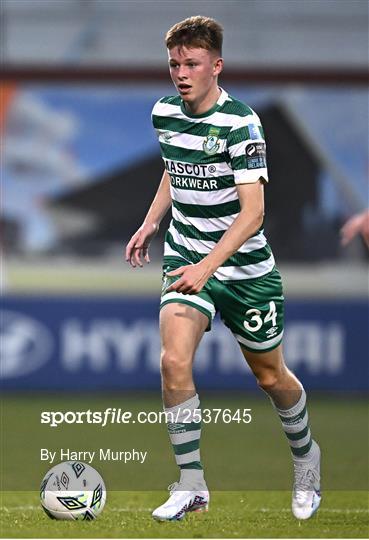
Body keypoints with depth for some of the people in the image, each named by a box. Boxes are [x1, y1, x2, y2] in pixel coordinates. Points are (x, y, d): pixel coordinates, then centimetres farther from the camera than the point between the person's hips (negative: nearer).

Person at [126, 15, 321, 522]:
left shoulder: (240, 123, -20)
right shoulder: (164, 112, -1)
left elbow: (252, 211, -26)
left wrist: (208, 266, -36)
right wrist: (150, 224, 11)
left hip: (244, 267, -4)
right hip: (184, 254, 4)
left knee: (271, 376, 12)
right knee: (174, 361, -19)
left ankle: (306, 459, 41)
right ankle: (191, 485, -9)